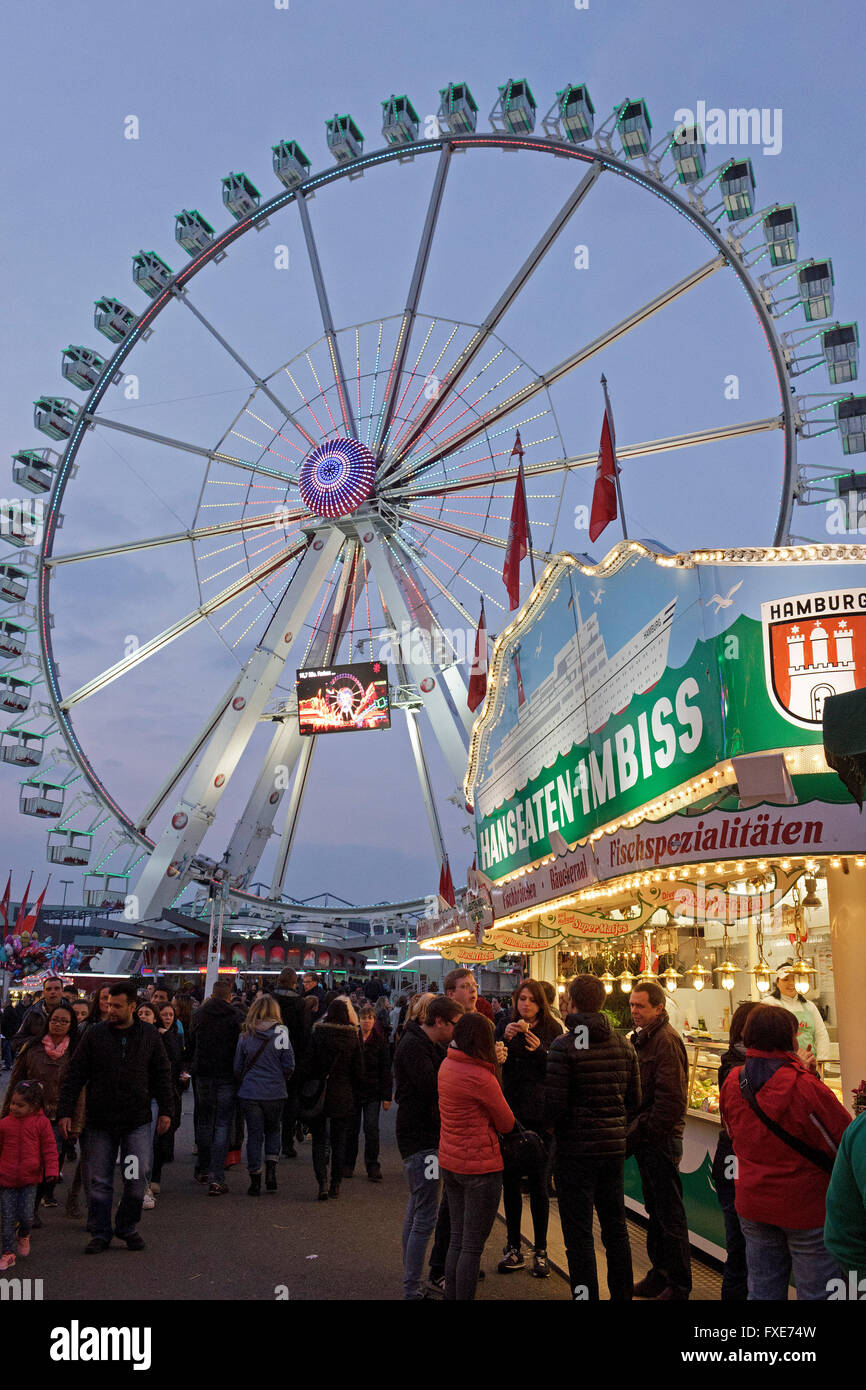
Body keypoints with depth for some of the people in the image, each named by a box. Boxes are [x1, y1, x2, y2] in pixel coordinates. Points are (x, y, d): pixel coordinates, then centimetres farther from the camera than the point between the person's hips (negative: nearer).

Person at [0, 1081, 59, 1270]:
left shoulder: (41, 1123, -5)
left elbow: (50, 1149, -1)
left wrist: (52, 1171, -8)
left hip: (30, 1179, -1)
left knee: (26, 1215, -2)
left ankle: (23, 1235, 31)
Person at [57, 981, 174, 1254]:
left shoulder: (149, 1035, 1)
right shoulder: (95, 1035, -2)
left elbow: (162, 1074, 8)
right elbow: (74, 1075, 0)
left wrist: (165, 1110, 4)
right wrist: (65, 1111, -5)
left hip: (137, 1121, 0)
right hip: (100, 1120, 0)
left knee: (137, 1178, 0)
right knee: (100, 1181, 7)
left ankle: (127, 1227, 22)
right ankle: (101, 1234, 22)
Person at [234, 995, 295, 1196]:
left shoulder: (245, 1034, -2)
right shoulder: (281, 1033, -7)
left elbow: (237, 1066, 4)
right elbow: (289, 1065, -6)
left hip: (249, 1093, 1)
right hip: (275, 1093, -1)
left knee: (254, 1135, 8)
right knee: (273, 1130, 19)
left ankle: (255, 1181, 10)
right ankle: (271, 1170, 5)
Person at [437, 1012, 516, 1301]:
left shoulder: (446, 1066, 0)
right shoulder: (481, 1077, -23)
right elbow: (507, 1124, -10)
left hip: (449, 1163, 8)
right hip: (480, 1167, -8)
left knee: (457, 1240, 18)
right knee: (473, 1246, 4)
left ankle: (451, 1296, 26)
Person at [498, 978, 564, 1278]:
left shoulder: (552, 1029, -2)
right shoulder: (508, 1028, 6)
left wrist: (540, 1051, -21)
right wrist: (505, 1039, -17)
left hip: (540, 1114, -3)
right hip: (510, 1111, 3)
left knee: (538, 1182, 1)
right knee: (510, 1180, 8)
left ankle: (540, 1251, 14)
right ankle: (513, 1248, 21)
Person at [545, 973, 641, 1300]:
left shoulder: (564, 1046, -16)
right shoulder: (623, 1044, 2)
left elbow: (554, 1104, -18)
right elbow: (634, 1099, 7)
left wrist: (554, 1128, 2)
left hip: (575, 1150, -6)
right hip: (614, 1148, 6)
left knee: (579, 1235, 5)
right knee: (616, 1228, 19)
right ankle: (622, 1294, 29)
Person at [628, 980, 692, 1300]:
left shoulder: (666, 1041, -17)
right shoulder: (641, 1038, 12)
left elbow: (670, 1099, -22)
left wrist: (643, 1132, -18)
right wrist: (634, 1132, 11)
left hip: (662, 1140, -9)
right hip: (646, 1139, 9)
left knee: (670, 1214, 2)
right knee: (655, 1211, 18)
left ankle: (679, 1285, 14)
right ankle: (659, 1273, 29)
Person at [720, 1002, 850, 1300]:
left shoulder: (732, 1082, -4)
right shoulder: (805, 1087, -23)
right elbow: (848, 1142, -15)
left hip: (752, 1206, 5)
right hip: (807, 1208, -5)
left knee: (762, 1290, 18)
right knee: (816, 1294, 9)